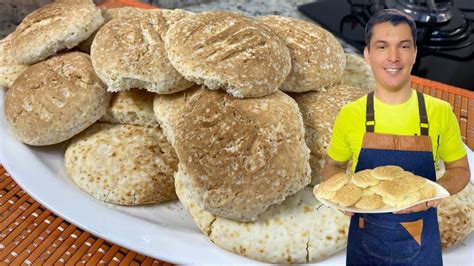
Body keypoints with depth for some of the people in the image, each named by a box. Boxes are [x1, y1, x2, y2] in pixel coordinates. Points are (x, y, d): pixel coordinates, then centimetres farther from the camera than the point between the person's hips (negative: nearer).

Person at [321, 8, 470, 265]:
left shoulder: (440, 112, -8)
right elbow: (332, 167, 6)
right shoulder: (349, 115, -8)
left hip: (421, 243, 0)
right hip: (366, 241, 0)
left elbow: (460, 170, 4)